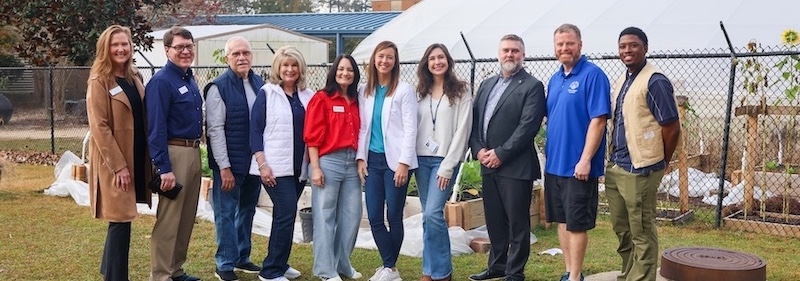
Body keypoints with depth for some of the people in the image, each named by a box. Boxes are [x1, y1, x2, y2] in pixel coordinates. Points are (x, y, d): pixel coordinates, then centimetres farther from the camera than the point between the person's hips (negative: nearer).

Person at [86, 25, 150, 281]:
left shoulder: (134, 78, 12)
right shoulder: (99, 82, -9)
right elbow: (99, 127, -15)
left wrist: (147, 157, 8)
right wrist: (119, 165, -20)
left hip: (136, 157, 7)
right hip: (113, 161, -7)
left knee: (121, 218, 15)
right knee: (121, 219, -5)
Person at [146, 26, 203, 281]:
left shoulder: (190, 79, 13)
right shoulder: (161, 81, -13)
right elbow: (156, 129, -18)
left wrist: (196, 151, 13)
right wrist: (164, 168, -21)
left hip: (193, 152, 9)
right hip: (174, 153, -9)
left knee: (187, 217, 15)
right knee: (168, 219, -3)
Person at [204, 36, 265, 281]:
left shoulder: (260, 84, 6)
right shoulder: (218, 87, -10)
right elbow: (215, 130, -13)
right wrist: (224, 167, -16)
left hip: (254, 161, 6)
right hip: (229, 163, -6)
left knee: (247, 210, 16)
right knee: (226, 213, 3)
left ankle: (242, 257, 30)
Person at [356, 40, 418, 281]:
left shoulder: (404, 90, -4)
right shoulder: (365, 91, 10)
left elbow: (410, 129, -8)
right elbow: (362, 127, 11)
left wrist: (404, 162, -14)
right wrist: (360, 157, 3)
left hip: (395, 161, -5)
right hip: (372, 160, 5)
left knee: (394, 216, 2)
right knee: (374, 217, 2)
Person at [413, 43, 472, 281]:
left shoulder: (461, 92, -3)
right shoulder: (421, 92, 12)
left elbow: (462, 130, -8)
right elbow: (414, 127, 12)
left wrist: (448, 166, -13)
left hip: (445, 160, -5)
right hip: (421, 159, 5)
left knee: (433, 213, -15)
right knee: (428, 216, 7)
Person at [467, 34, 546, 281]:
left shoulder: (532, 86, -5)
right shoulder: (486, 84, 16)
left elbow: (528, 126, -14)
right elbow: (474, 120, 13)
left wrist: (501, 154, -15)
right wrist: (478, 150, -3)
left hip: (515, 166, -6)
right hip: (488, 165, 6)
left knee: (517, 222, 2)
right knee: (494, 220, 15)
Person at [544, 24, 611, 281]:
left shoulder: (593, 75, -11)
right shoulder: (554, 79, 12)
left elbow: (598, 120, -17)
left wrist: (585, 159, -21)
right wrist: (549, 150, 11)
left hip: (577, 165, -7)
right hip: (554, 163, 8)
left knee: (577, 223, 0)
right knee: (562, 220, 13)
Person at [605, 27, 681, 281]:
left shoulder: (655, 81, -13)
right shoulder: (620, 81, 13)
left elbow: (672, 128, -13)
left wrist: (660, 163, -2)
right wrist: (613, 159, 14)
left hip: (639, 170, -9)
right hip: (614, 167, 9)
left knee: (642, 233, 2)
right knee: (621, 229, 17)